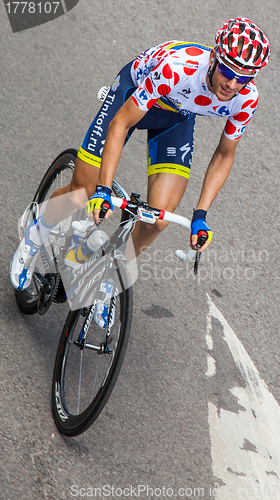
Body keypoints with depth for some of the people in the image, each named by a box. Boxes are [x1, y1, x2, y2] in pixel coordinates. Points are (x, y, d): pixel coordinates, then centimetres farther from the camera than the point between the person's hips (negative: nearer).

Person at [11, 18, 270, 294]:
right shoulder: (174, 67, -42)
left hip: (177, 116, 3)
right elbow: (121, 123, -32)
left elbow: (224, 155, -10)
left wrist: (200, 215, -16)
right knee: (80, 194, -5)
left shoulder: (246, 99, -27)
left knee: (157, 220, -12)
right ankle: (36, 235, 28)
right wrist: (103, 190, -39)